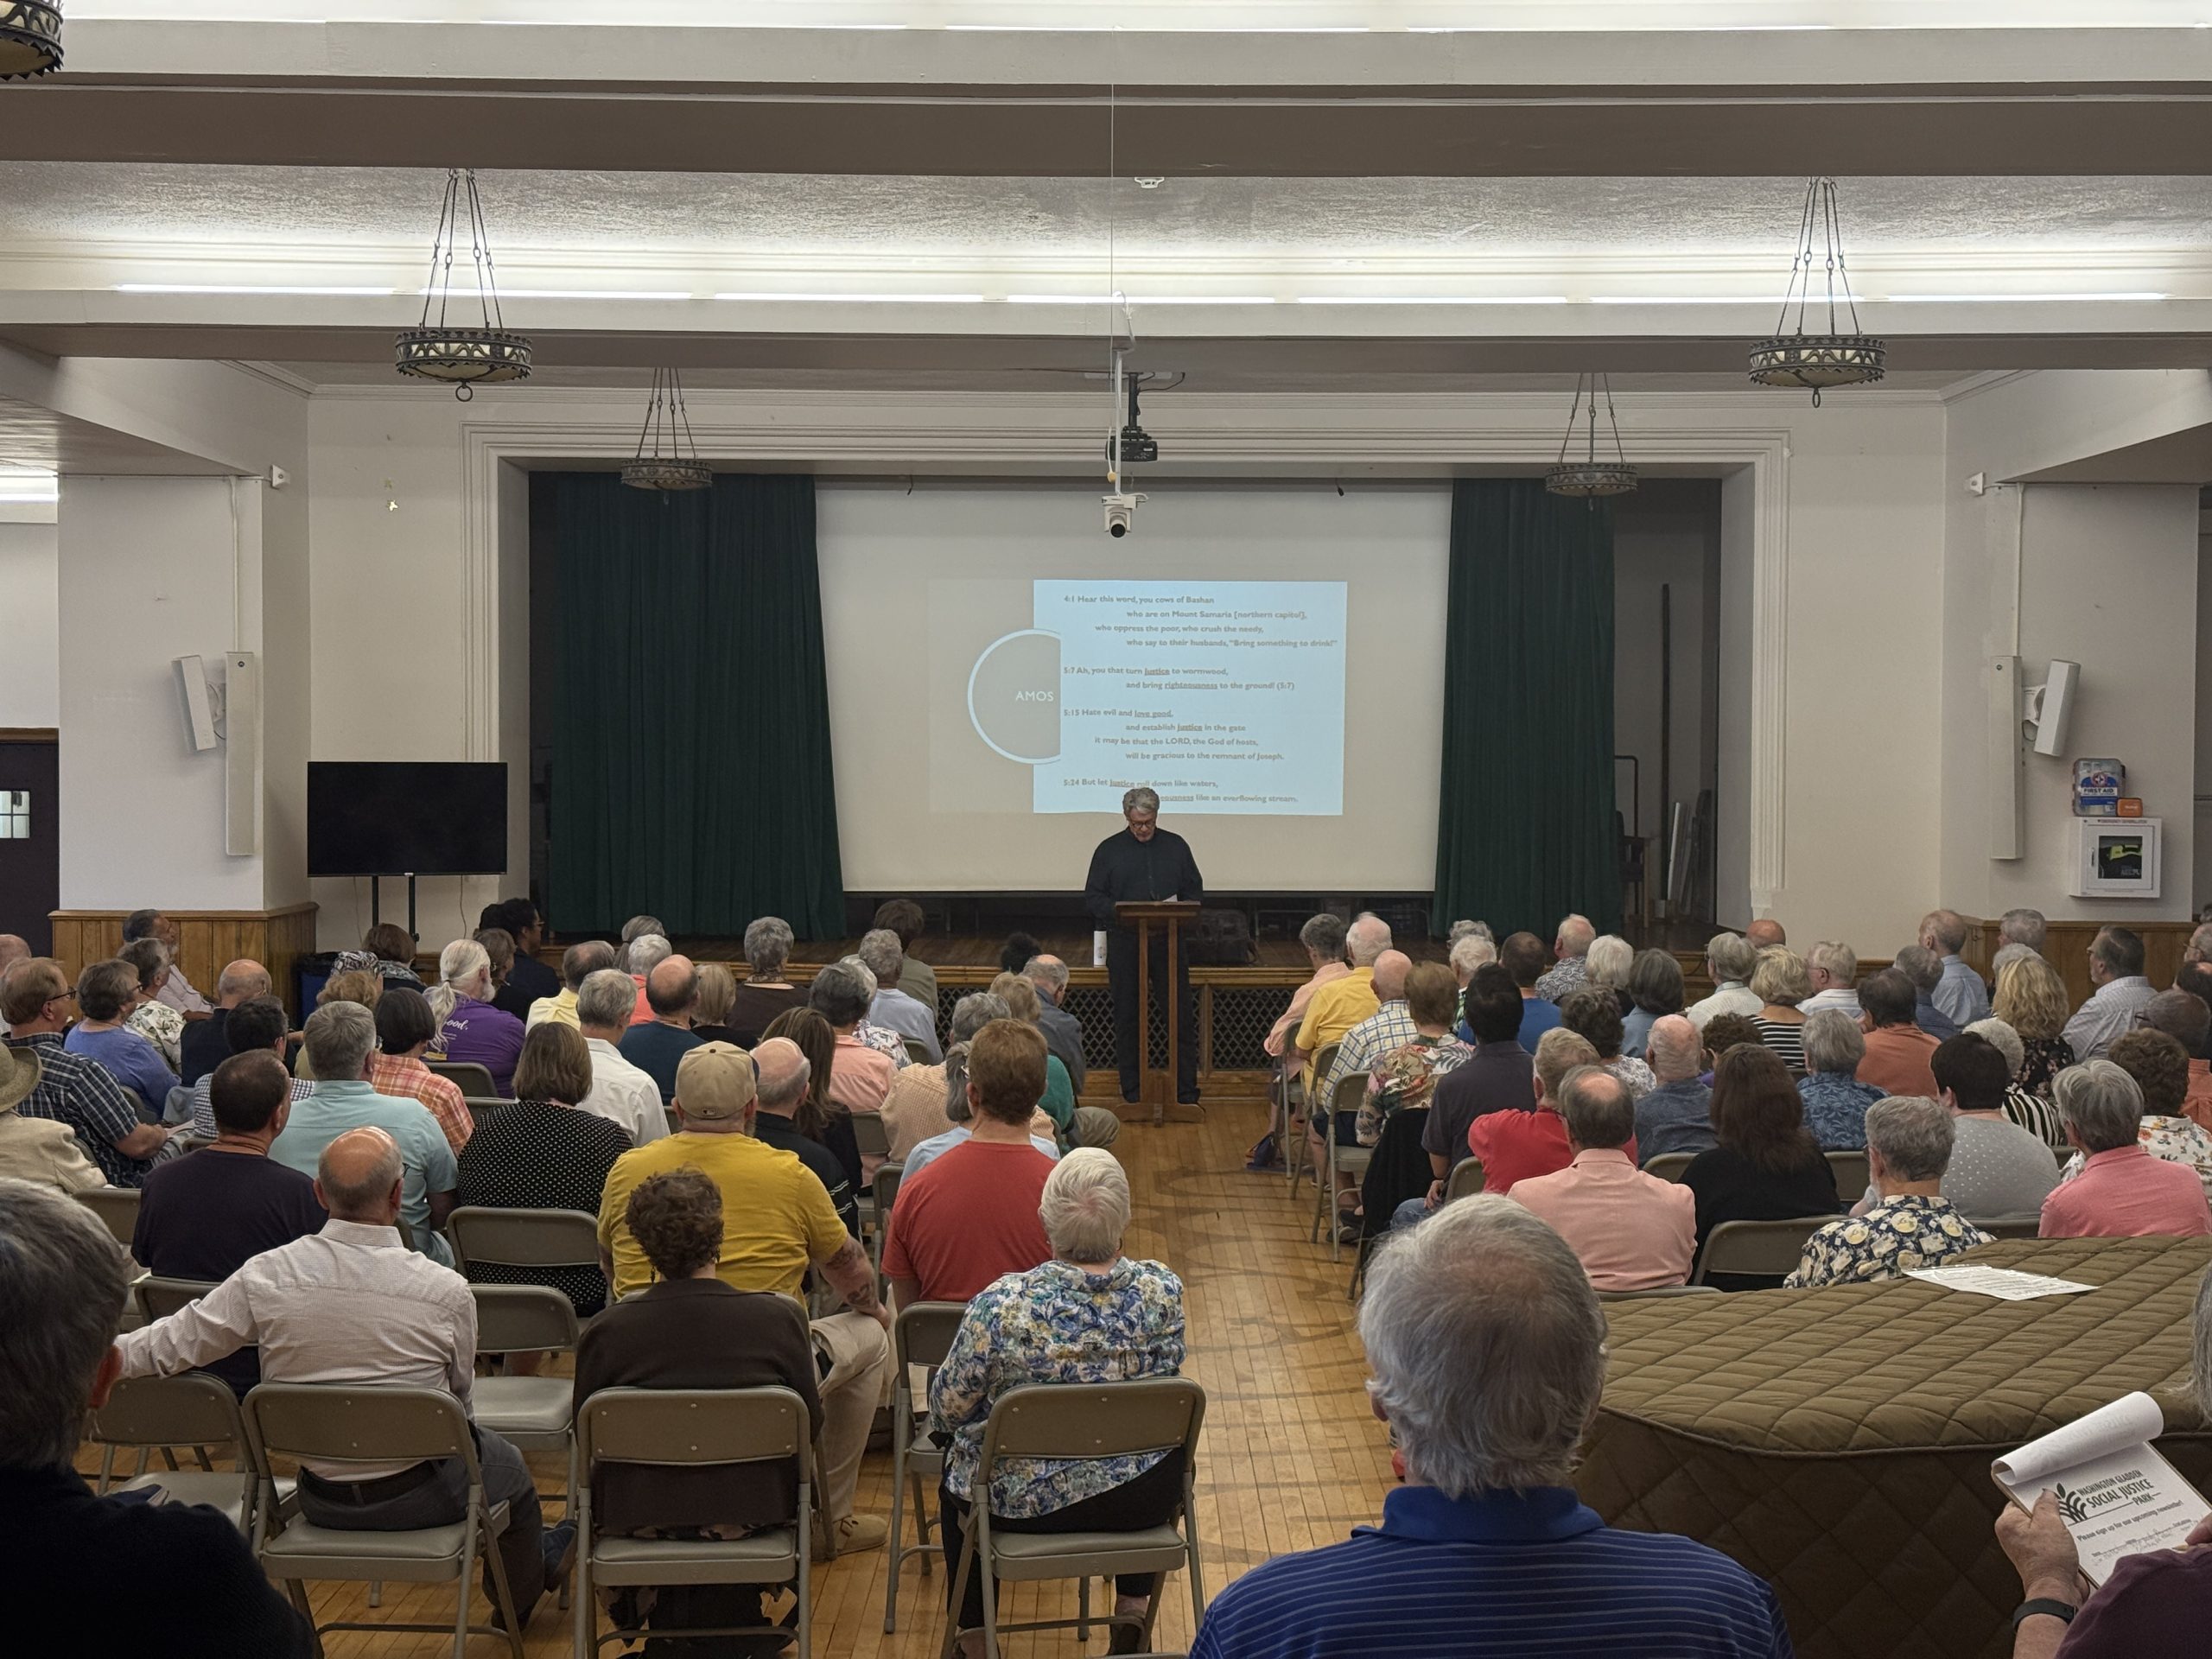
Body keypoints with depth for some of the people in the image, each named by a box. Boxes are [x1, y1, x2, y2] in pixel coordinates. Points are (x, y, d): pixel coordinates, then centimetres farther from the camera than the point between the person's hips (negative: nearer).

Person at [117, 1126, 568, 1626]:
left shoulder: (265, 1277, -16)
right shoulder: (447, 1292, -20)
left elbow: (170, 1345, -5)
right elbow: (459, 1394, -3)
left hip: (320, 1501, 4)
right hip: (416, 1498, -4)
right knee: (504, 1463, 29)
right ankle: (520, 1596, 54)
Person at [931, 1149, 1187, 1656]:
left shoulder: (1001, 1305, -25)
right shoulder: (1162, 1291, -17)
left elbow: (947, 1408, -10)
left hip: (1027, 1503, -2)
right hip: (1146, 1500, 2)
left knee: (957, 1468, 32)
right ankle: (1133, 1613, 40)